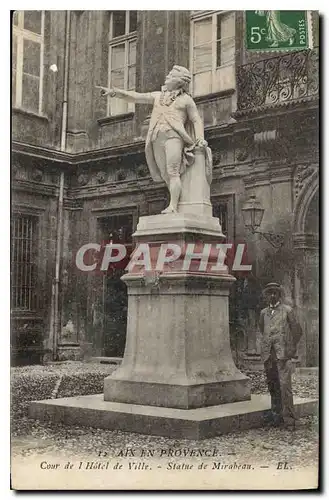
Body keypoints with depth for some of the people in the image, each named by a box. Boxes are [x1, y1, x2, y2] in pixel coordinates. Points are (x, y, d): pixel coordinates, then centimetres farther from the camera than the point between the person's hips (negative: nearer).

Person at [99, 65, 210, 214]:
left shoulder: (186, 99, 12)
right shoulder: (158, 96, 24)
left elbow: (197, 121, 11)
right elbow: (135, 97, 19)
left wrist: (200, 140, -3)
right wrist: (114, 92, 8)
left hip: (174, 136, -5)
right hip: (156, 140, 5)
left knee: (172, 172, -18)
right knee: (166, 176, -1)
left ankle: (173, 207, -24)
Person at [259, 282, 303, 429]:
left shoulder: (287, 310, 3)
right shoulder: (263, 313, 15)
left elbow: (297, 331, 9)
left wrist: (291, 348, 10)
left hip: (283, 355, -4)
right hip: (268, 355, 4)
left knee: (284, 386, -13)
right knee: (272, 387, 8)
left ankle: (289, 419, -9)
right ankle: (276, 416, 17)